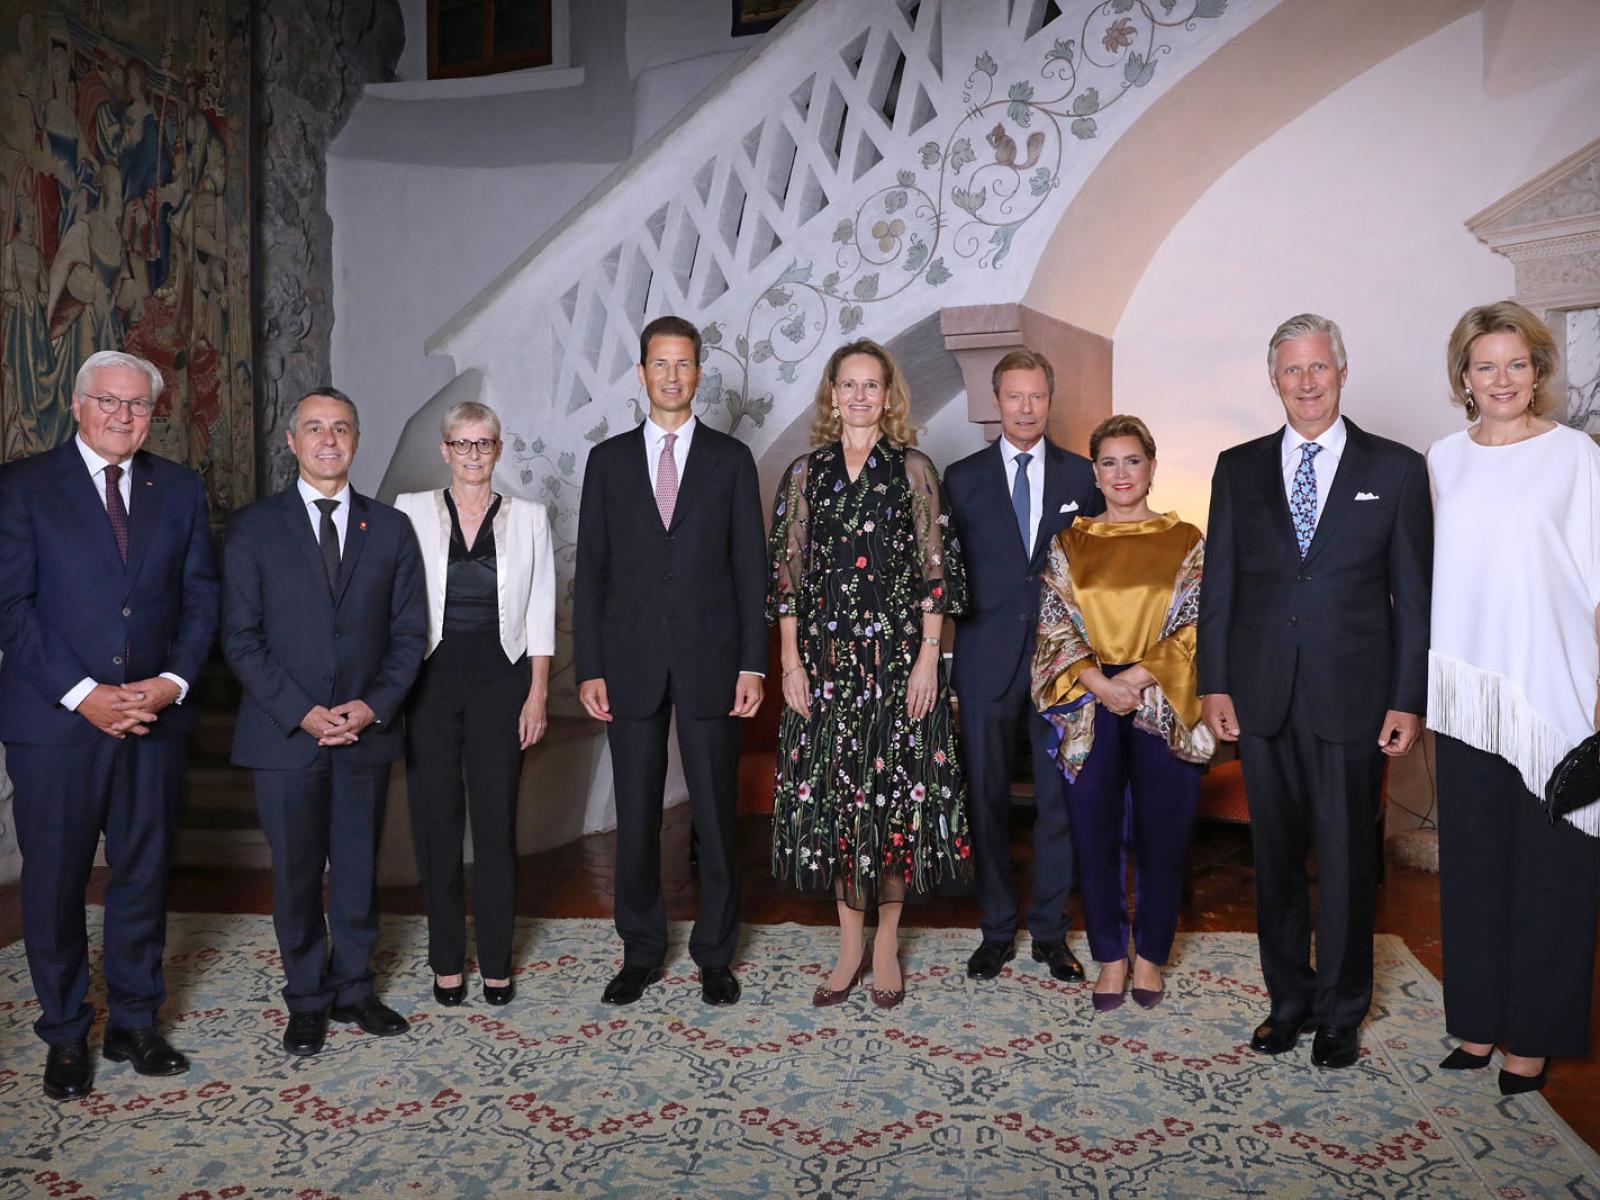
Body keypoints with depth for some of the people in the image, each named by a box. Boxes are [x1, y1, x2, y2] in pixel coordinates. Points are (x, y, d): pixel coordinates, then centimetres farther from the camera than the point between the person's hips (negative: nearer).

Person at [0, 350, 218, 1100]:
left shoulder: (180, 490, 8)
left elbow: (200, 597, 6)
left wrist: (173, 681, -9)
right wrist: (82, 693, -15)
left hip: (155, 717, 3)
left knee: (144, 876, 11)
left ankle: (134, 1024, 26)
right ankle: (65, 1037, 24)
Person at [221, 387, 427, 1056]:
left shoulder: (390, 528, 6)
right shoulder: (253, 528, 0)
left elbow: (409, 631, 5)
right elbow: (241, 637, -4)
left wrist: (374, 706, -9)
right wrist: (301, 713, -13)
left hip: (366, 731, 2)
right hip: (284, 733, -2)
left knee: (358, 869, 11)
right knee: (296, 874, 8)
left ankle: (353, 989, 27)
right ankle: (307, 1001, 23)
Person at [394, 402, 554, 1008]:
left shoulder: (529, 518, 4)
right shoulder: (411, 511, 3)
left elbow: (540, 614, 4)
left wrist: (538, 692, -2)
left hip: (500, 678, 0)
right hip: (431, 679, 0)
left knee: (497, 820, 3)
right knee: (435, 819, 6)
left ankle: (497, 960, 17)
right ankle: (447, 960, 21)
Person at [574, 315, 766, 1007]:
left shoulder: (730, 459, 5)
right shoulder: (609, 459, 8)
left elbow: (749, 567, 3)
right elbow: (591, 570, 6)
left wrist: (753, 664, -4)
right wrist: (589, 668, -1)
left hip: (709, 661, -1)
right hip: (632, 663, 1)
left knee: (716, 814, 5)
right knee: (636, 816, 7)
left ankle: (715, 955, 20)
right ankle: (641, 953, 23)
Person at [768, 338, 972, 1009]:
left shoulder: (913, 469, 2)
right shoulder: (806, 473, 7)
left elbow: (935, 568, -1)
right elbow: (786, 572, 6)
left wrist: (929, 658, -8)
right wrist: (790, 661, -1)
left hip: (897, 653, -2)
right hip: (825, 657, 2)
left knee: (896, 792, 2)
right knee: (832, 792, 5)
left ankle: (886, 945, 17)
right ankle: (850, 946, 20)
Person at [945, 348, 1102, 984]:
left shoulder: (1083, 475, 6)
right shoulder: (963, 477, 5)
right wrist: (946, 648, -2)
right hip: (987, 661, 0)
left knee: (1059, 799, 6)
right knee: (987, 798, 6)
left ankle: (1050, 929, 20)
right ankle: (996, 928, 20)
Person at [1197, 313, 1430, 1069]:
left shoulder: (1396, 469, 2)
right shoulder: (1239, 469, 8)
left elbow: (1414, 595, 1)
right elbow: (1219, 582, 7)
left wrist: (1408, 700, -4)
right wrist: (1214, 684, 1)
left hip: (1352, 696, -2)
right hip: (1262, 696, 2)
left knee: (1346, 862, 6)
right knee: (1276, 857, 11)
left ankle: (1340, 1013, 22)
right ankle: (1288, 999, 27)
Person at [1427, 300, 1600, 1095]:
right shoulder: (1443, 459, 10)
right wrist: (1420, 682, 6)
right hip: (1467, 692, 3)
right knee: (1472, 857, 9)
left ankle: (1535, 1036, 16)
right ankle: (1478, 1020, 22)